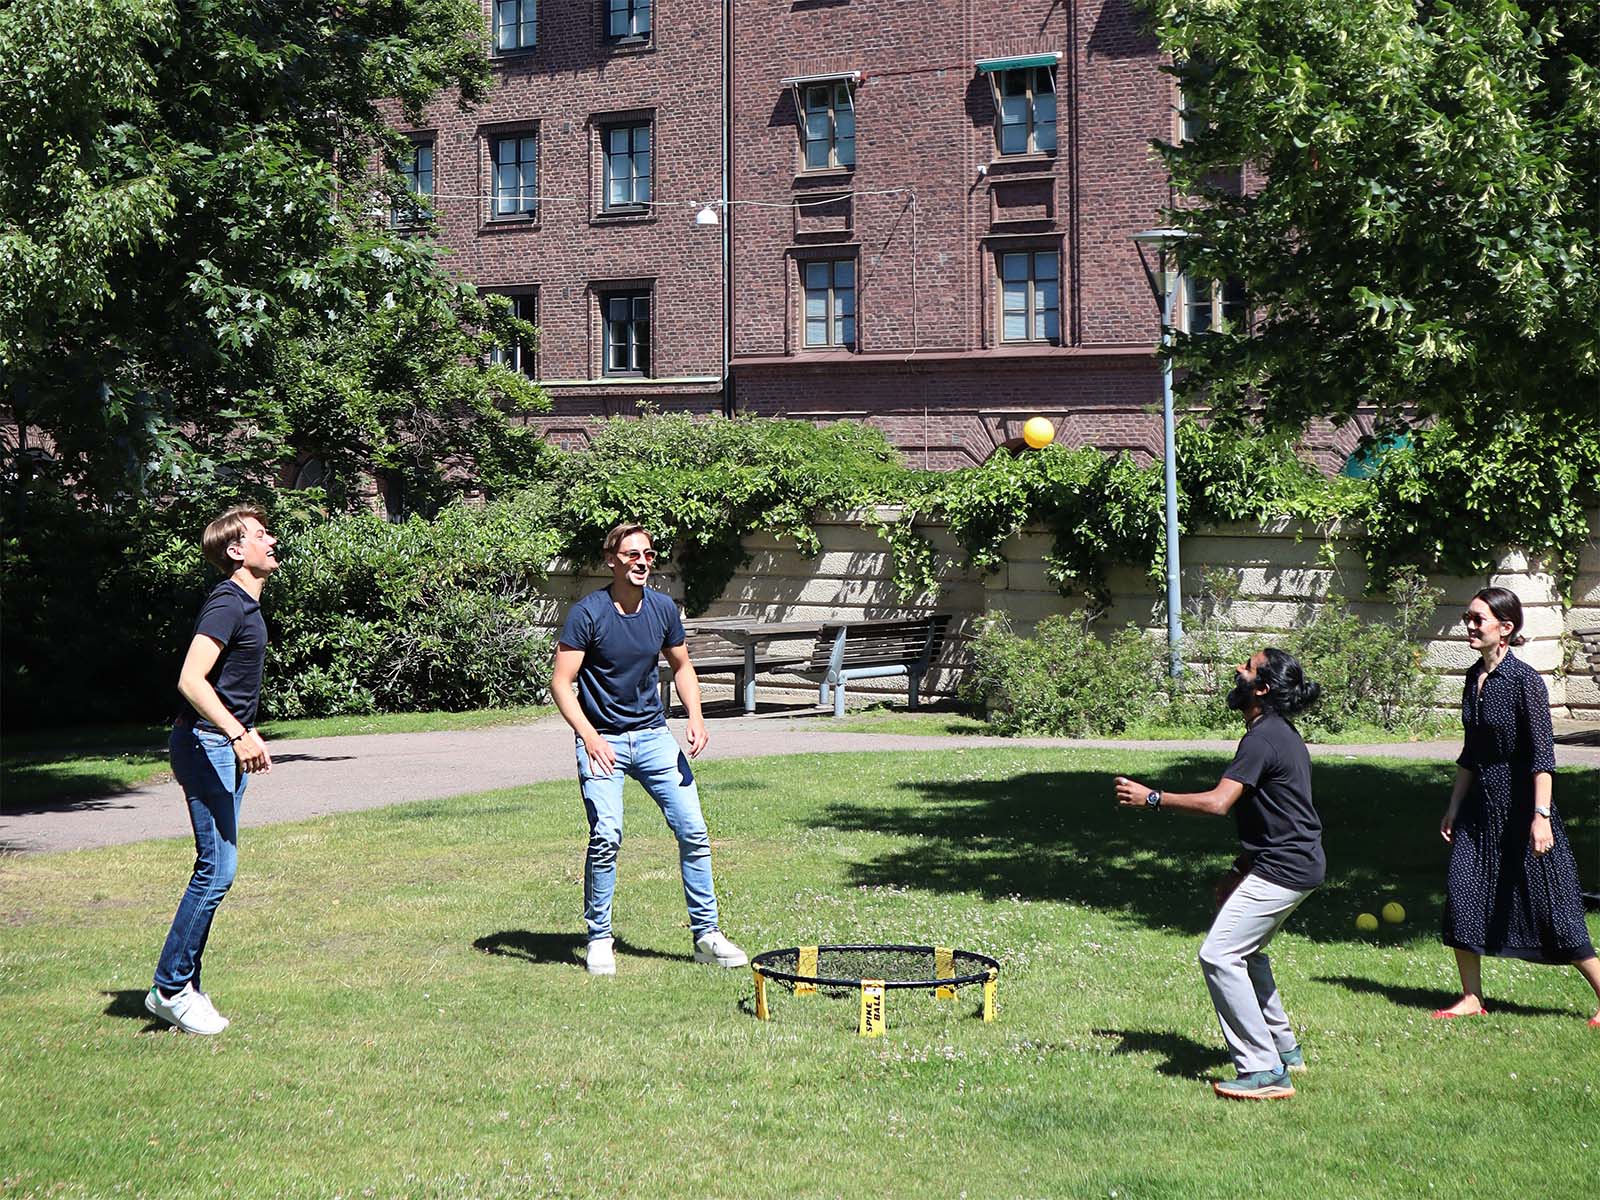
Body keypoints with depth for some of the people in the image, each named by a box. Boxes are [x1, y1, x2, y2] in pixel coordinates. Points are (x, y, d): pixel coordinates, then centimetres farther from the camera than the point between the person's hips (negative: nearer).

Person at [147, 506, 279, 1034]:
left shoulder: (246, 604, 16)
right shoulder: (227, 604, -15)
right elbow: (191, 680, -26)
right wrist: (238, 734, -33)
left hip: (225, 744, 10)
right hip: (207, 745, -10)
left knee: (216, 870, 11)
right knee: (216, 869, -11)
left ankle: (185, 987, 16)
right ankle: (169, 987, -2)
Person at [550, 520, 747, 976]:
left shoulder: (663, 608, 2)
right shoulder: (587, 613, -12)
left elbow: (682, 666, 16)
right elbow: (561, 682, -13)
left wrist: (695, 716, 0)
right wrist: (589, 736, -25)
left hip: (654, 735, 4)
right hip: (602, 740, -4)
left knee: (693, 831, -2)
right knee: (606, 837, -16)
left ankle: (705, 934, 9)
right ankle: (598, 939, 1)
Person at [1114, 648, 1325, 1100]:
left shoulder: (1263, 738, -19)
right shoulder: (1281, 733, 13)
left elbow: (1218, 802, -27)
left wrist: (1152, 798, -19)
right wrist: (1239, 872, 19)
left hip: (1282, 870, -11)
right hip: (1297, 863, 11)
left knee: (1220, 956, -13)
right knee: (1246, 952, 26)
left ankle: (1264, 1072, -12)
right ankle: (1284, 1049, 36)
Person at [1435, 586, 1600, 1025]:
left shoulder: (1524, 679, -14)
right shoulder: (1474, 677, 8)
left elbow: (1542, 754, -17)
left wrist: (1541, 815, -22)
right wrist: (1453, 808, 17)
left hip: (1521, 803, -7)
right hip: (1481, 805, 7)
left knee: (1551, 906, -1)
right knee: (1462, 893, 1)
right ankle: (1472, 998, 12)